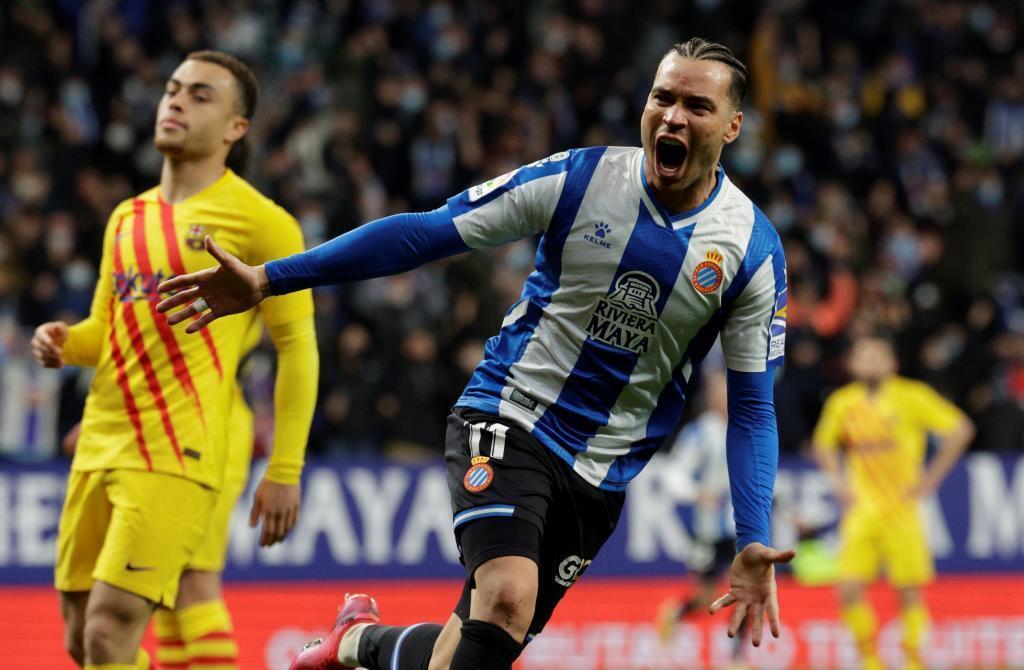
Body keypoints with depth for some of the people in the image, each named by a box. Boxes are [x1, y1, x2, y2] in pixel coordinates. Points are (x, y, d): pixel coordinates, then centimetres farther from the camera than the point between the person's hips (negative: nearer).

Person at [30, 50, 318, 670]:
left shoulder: (259, 223, -3)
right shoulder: (127, 218, 17)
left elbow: (298, 348, -3)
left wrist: (285, 473, -9)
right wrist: (65, 344, 4)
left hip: (179, 454, -7)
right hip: (101, 447, 7)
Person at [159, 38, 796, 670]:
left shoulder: (755, 250, -6)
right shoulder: (578, 179, -9)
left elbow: (752, 406, -1)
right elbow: (425, 233, -6)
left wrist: (754, 545, -13)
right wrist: (268, 279, -10)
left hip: (598, 476, 2)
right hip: (508, 421, -2)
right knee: (506, 598, -29)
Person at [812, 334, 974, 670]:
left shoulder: (912, 397, -6)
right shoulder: (841, 403, 6)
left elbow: (961, 428, -6)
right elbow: (823, 444, 24)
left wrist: (931, 476, -8)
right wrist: (838, 480, 9)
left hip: (901, 507, -3)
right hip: (861, 510, 3)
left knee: (909, 591, -2)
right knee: (849, 590, -8)